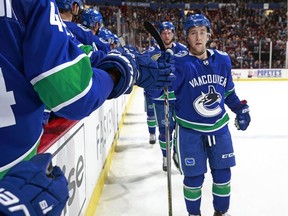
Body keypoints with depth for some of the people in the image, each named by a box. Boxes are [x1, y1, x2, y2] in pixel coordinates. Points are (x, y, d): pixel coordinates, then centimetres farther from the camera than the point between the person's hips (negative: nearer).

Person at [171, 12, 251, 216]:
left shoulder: (223, 59, 0)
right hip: (190, 130, -4)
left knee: (222, 173, 15)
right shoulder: (179, 62, -16)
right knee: (194, 176, 6)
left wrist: (241, 108, 10)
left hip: (219, 127, 4)